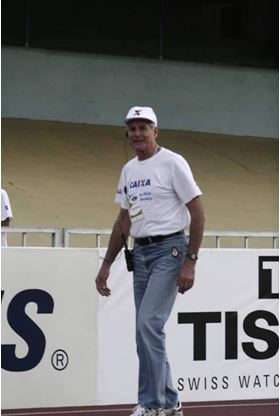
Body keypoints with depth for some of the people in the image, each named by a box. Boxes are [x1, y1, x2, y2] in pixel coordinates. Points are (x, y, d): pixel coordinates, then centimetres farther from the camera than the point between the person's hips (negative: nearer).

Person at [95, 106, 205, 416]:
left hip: (169, 250, -8)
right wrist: (106, 265, 18)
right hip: (140, 253, 8)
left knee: (149, 323, -18)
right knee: (147, 331, 8)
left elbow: (197, 213, -11)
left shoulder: (172, 163, -8)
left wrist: (190, 261, -17)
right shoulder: (128, 170, 14)